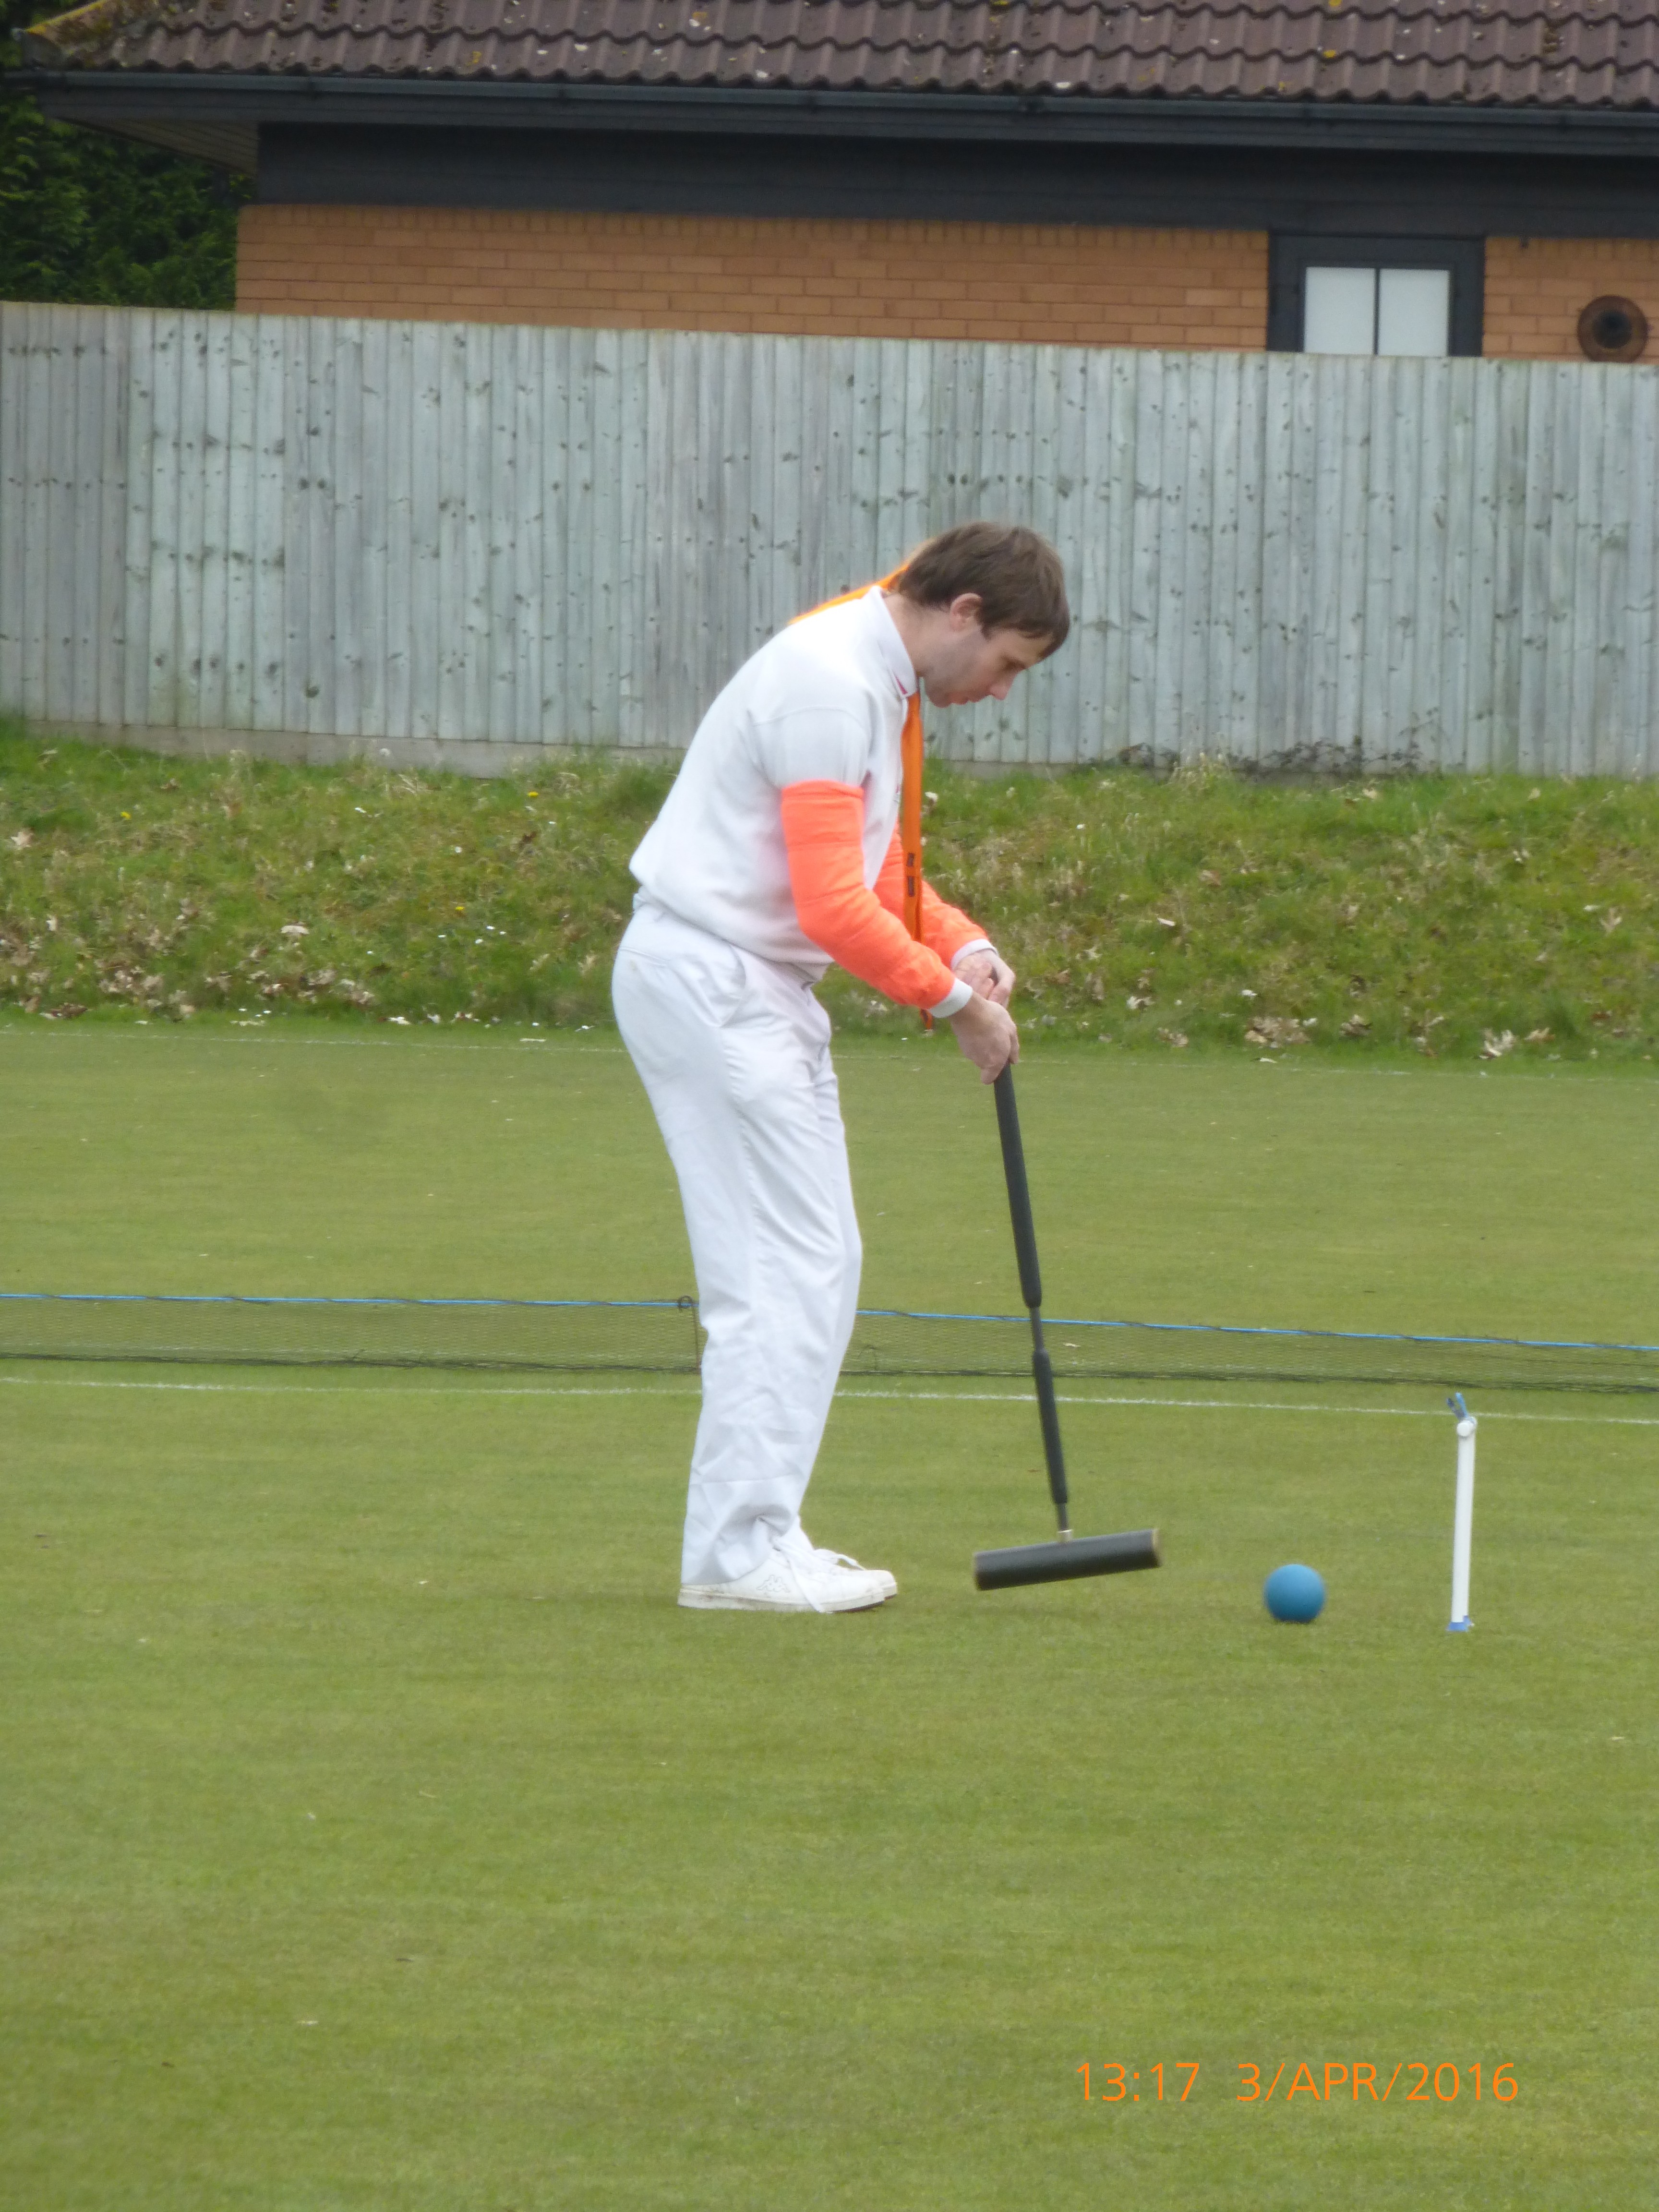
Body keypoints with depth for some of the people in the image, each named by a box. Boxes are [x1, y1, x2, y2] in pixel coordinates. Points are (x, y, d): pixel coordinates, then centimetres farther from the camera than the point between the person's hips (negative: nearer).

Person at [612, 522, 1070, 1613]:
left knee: (818, 1266, 11)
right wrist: (956, 1000, -13)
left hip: (760, 990, 11)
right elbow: (832, 906, -23)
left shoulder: (883, 683, 13)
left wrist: (963, 944, 4)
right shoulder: (831, 683, -20)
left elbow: (877, 870, 22)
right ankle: (739, 1553, -8)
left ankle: (756, 1535, 15)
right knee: (784, 1269, -10)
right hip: (710, 980, -11)